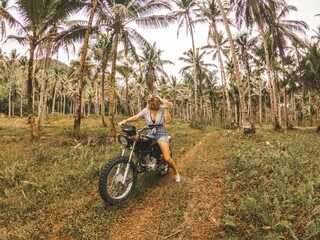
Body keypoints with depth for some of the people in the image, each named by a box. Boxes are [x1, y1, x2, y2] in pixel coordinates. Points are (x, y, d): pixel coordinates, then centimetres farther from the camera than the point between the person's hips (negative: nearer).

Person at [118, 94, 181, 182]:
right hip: (150, 134, 4)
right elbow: (135, 117, 0)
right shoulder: (146, 110, 7)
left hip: (161, 133, -4)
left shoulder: (162, 109, -2)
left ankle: (176, 172, 16)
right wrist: (125, 120, -14)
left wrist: (166, 107, -18)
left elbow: (168, 120, -15)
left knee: (167, 159, -14)